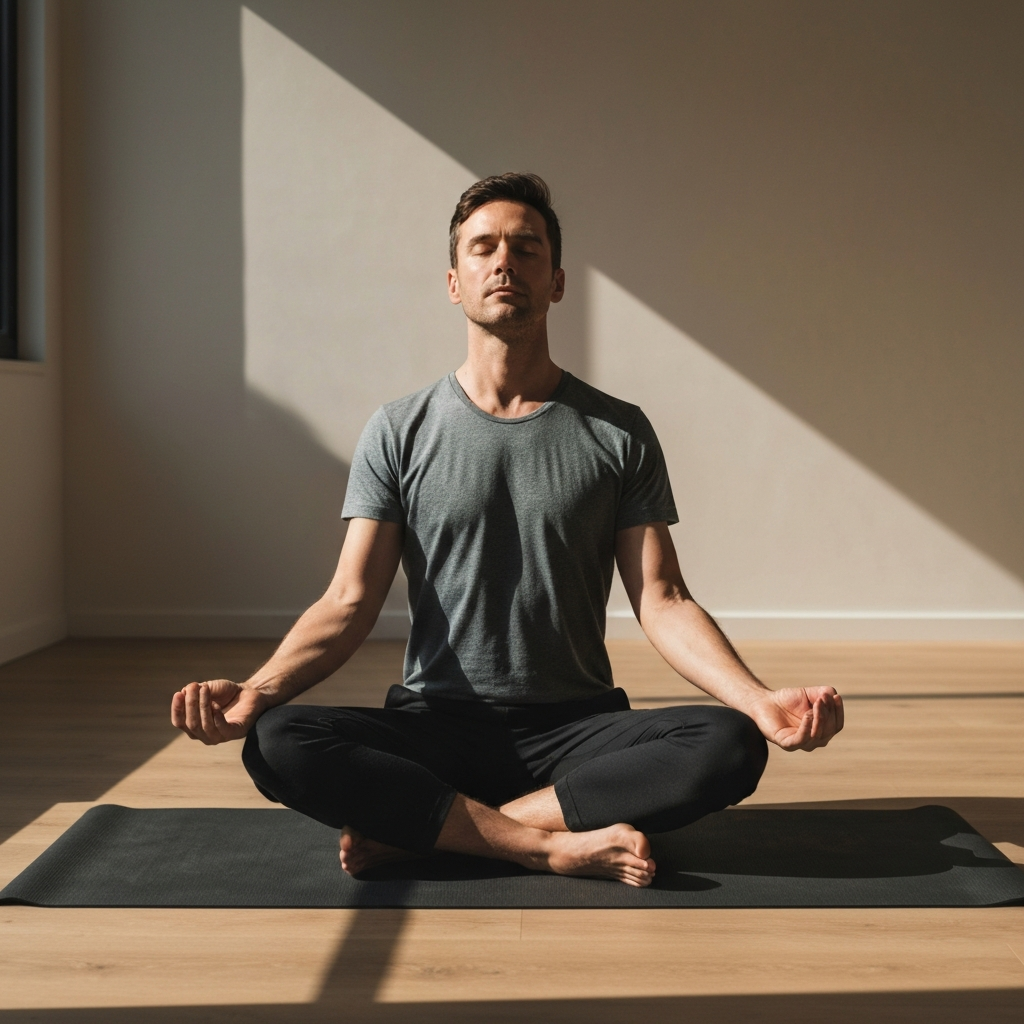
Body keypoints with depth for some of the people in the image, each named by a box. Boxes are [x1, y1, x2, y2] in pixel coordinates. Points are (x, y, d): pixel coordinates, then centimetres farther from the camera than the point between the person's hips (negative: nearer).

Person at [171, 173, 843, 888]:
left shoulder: (618, 433, 5)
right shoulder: (399, 433, 5)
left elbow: (662, 601, -1)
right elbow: (351, 602, -2)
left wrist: (759, 699, -20)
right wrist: (257, 690, -22)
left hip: (575, 729, 1)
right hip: (435, 724, -1)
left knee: (732, 747, -29)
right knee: (276, 744, -29)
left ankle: (416, 832, -24)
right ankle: (557, 846, -26)